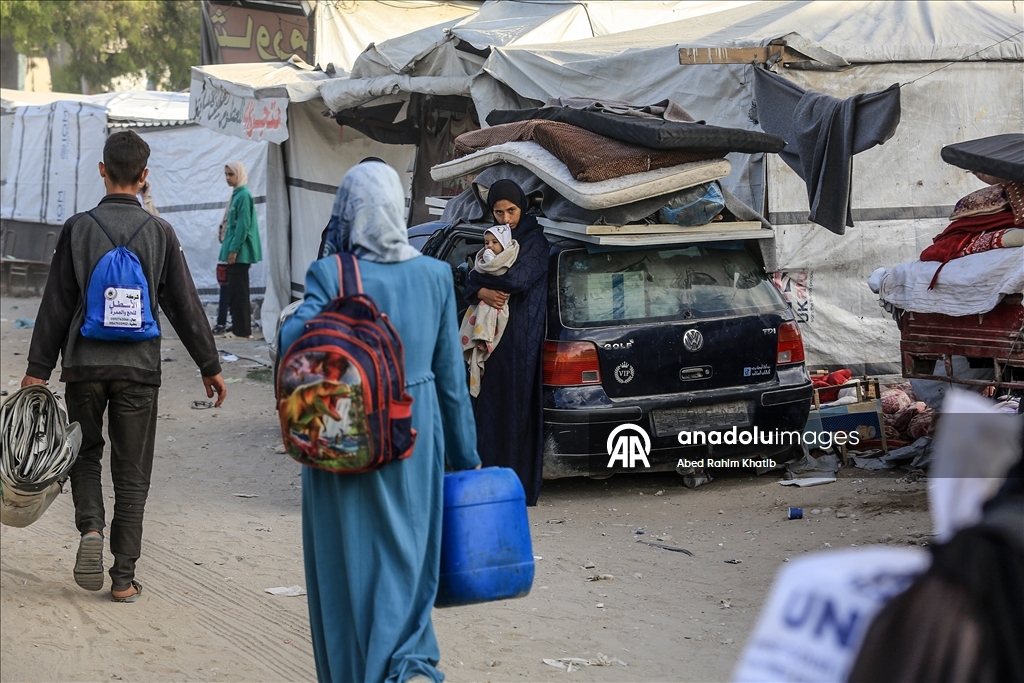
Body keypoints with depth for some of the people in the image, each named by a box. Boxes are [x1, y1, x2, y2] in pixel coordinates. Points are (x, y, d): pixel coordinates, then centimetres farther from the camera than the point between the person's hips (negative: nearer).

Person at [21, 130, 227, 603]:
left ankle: (91, 527, -6)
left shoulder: (78, 229, -3)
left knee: (85, 454, 20)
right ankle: (124, 578, 6)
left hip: (85, 365, 0)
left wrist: (38, 369, 4)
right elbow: (185, 306, 2)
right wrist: (210, 365, 10)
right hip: (139, 369, 0)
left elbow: (56, 304, -1)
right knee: (132, 474, 7)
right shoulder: (159, 233, -1)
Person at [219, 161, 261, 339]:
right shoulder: (237, 194, 15)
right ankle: (238, 328, 15)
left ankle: (242, 331, -5)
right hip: (236, 251, 10)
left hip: (240, 252, -10)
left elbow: (243, 225, -18)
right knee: (234, 291, 11)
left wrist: (234, 250, -19)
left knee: (238, 291, -7)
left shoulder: (243, 195, -13)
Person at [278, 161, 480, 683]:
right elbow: (452, 376, 3)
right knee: (406, 561, 14)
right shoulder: (434, 275, -2)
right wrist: (464, 455, 11)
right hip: (415, 443, 3)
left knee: (352, 566, 11)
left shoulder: (329, 277, -13)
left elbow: (294, 347, -26)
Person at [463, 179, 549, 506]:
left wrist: (481, 277, -4)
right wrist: (482, 291, -14)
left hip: (521, 335, -7)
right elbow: (472, 281, 9)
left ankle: (520, 488, -5)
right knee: (490, 405, 5)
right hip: (494, 332, 7)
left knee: (516, 408, -8)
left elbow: (518, 279, -19)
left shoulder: (534, 241, -5)